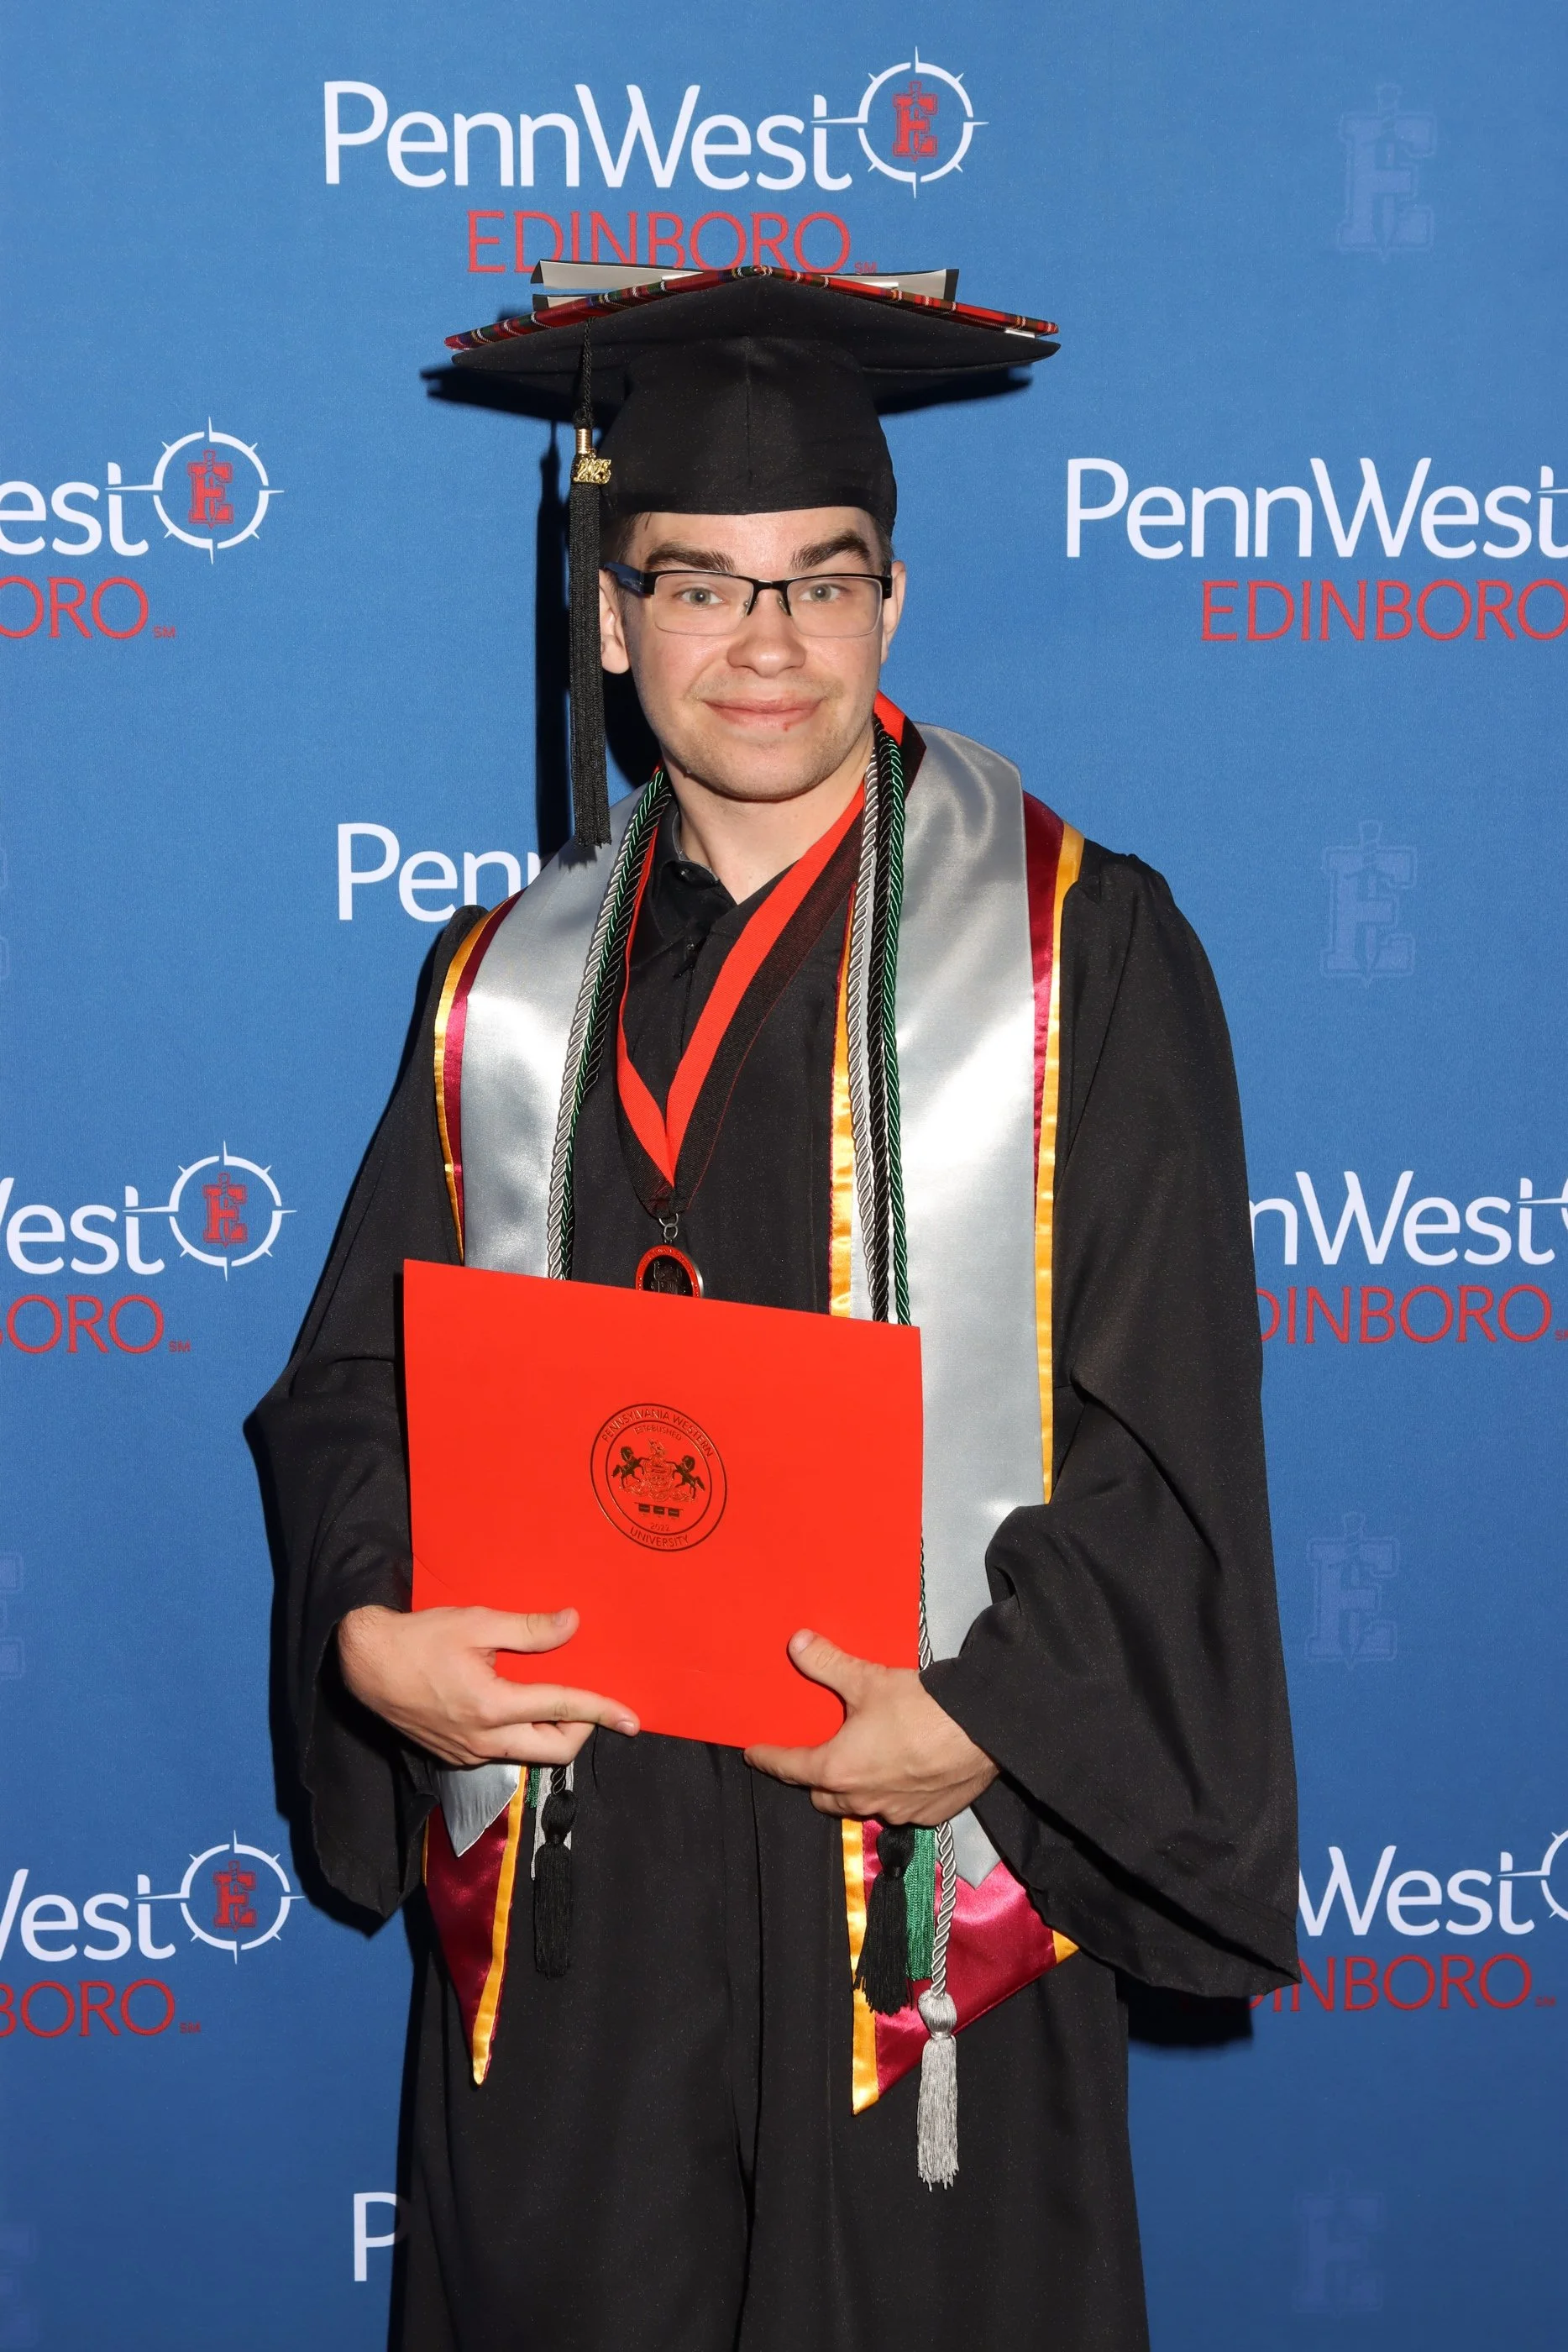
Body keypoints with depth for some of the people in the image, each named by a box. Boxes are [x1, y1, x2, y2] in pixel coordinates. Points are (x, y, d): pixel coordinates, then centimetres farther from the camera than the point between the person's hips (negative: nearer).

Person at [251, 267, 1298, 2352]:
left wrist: (995, 1715, -18)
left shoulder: (1079, 952, -2)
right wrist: (369, 1629, -10)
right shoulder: (507, 989, 9)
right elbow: (356, 1379, 9)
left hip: (921, 1871, -3)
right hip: (562, 1865, 3)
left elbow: (1169, 1426, -6)